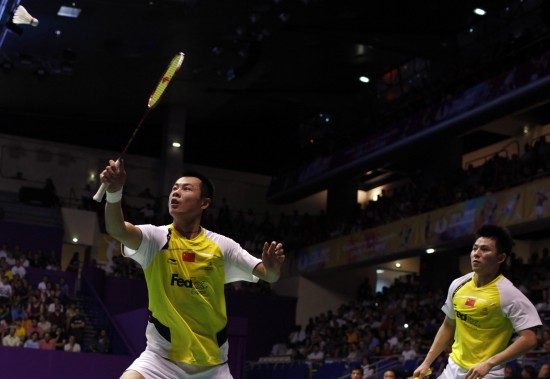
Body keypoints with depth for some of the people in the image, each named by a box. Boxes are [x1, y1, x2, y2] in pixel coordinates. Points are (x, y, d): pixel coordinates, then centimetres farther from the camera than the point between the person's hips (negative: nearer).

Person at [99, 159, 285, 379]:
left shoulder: (222, 245, 1)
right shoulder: (156, 237, -5)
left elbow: (269, 276, 3)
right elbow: (116, 229, -25)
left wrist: (272, 268, -22)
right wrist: (114, 192, -45)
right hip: (161, 358, -2)